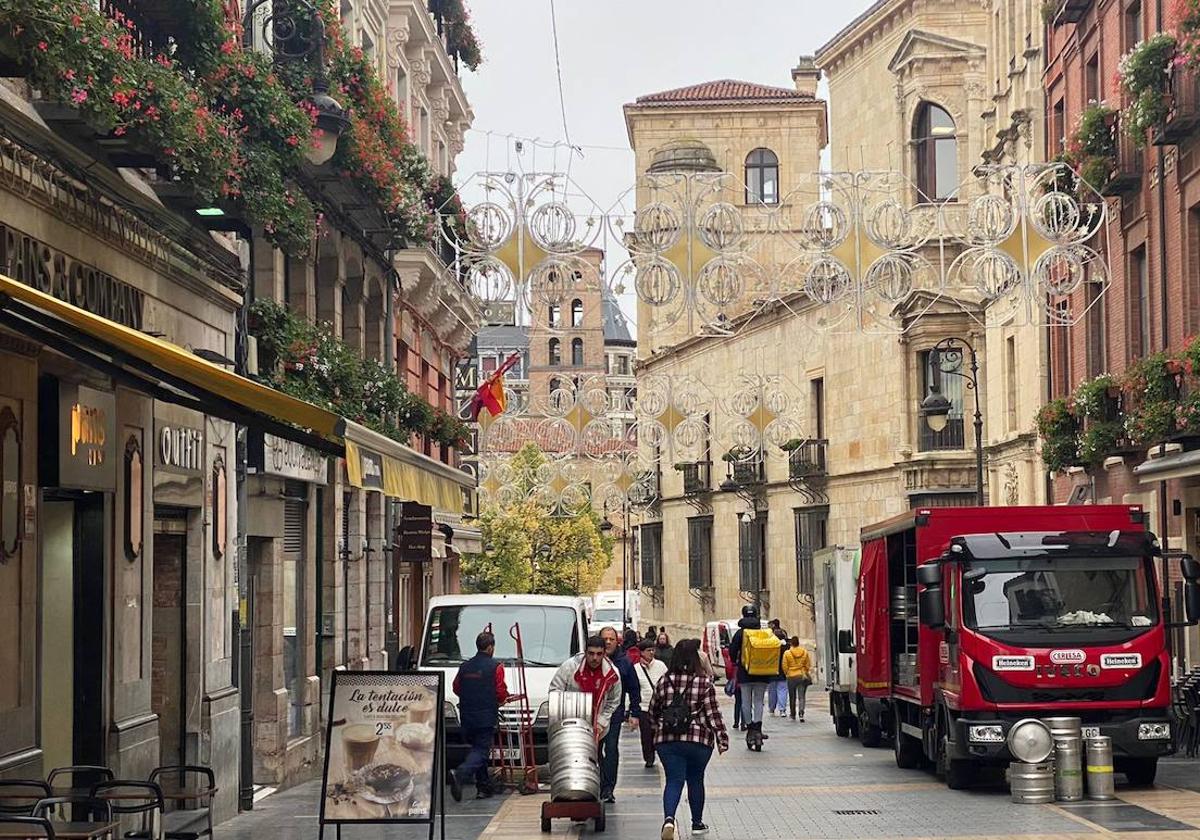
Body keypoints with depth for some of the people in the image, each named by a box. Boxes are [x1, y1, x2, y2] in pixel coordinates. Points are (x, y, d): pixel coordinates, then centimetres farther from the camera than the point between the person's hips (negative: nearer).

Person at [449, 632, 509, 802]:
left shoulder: (465, 666, 8)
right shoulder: (495, 667, -8)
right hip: (486, 717, -6)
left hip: (466, 717, 6)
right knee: (481, 751, -3)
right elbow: (501, 693, -11)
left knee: (477, 748, 17)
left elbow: (456, 688, 13)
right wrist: (501, 701, 11)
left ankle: (483, 787, 18)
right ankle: (459, 774, -27)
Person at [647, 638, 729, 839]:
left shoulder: (664, 681, 2)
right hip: (699, 739, -1)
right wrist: (722, 738, -3)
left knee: (674, 780, 1)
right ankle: (697, 824, 26)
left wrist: (659, 728, 29)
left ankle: (669, 817, -25)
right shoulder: (704, 682, -6)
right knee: (696, 780, 16)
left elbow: (652, 712, 11)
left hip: (667, 740, 1)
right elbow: (713, 713, -8)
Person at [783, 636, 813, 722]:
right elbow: (808, 665, 5)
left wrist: (787, 674, 13)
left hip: (791, 677, -1)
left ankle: (793, 715, 23)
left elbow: (785, 666, -5)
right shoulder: (805, 652, -2)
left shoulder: (787, 653, -8)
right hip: (802, 676, 1)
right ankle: (801, 714, -17)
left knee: (792, 697, 13)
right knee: (801, 696, 0)